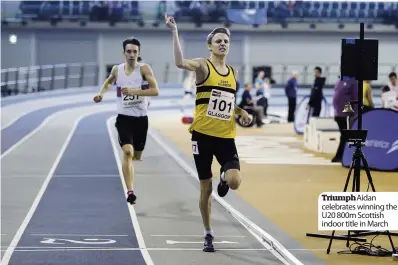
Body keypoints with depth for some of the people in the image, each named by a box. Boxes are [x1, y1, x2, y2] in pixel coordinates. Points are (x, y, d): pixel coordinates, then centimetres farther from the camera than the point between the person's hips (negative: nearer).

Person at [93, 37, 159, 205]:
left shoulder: (144, 69, -9)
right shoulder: (117, 70, 1)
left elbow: (155, 91, -20)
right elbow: (109, 81, 26)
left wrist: (134, 91, -28)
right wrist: (101, 93, 8)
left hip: (141, 118, 0)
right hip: (124, 117, 0)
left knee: (137, 156, 15)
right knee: (127, 152, -21)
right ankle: (130, 191, -26)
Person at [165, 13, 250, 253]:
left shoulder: (234, 72, 11)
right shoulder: (203, 66, -5)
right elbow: (180, 62, -28)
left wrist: (241, 111, 8)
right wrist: (175, 31, -32)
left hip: (226, 136, 3)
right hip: (203, 134, -3)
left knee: (234, 182, -16)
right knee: (206, 188, 3)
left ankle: (224, 177, 22)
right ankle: (209, 234, 19)